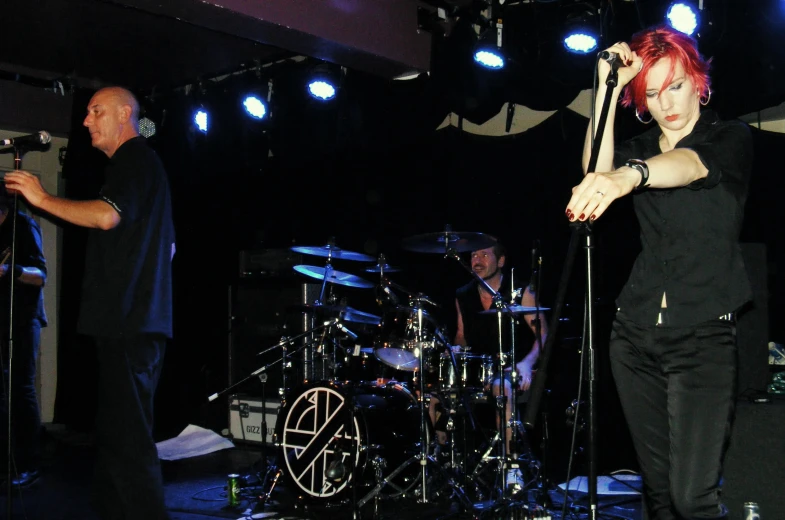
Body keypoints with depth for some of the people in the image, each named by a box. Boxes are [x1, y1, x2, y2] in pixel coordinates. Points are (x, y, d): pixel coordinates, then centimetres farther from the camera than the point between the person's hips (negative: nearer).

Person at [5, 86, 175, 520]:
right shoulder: (140, 164, 26)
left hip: (129, 322, -11)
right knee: (115, 435, 13)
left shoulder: (134, 159, -6)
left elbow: (106, 215, -24)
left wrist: (42, 199, -13)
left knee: (125, 438, -11)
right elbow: (166, 246, 31)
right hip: (134, 320, 11)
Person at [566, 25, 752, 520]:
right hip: (637, 333, 4)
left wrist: (629, 176, -46)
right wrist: (608, 86, -14)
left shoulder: (731, 139, 0)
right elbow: (595, 171, -10)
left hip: (704, 336, -4)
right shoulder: (639, 149, 13)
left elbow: (690, 164, -25)